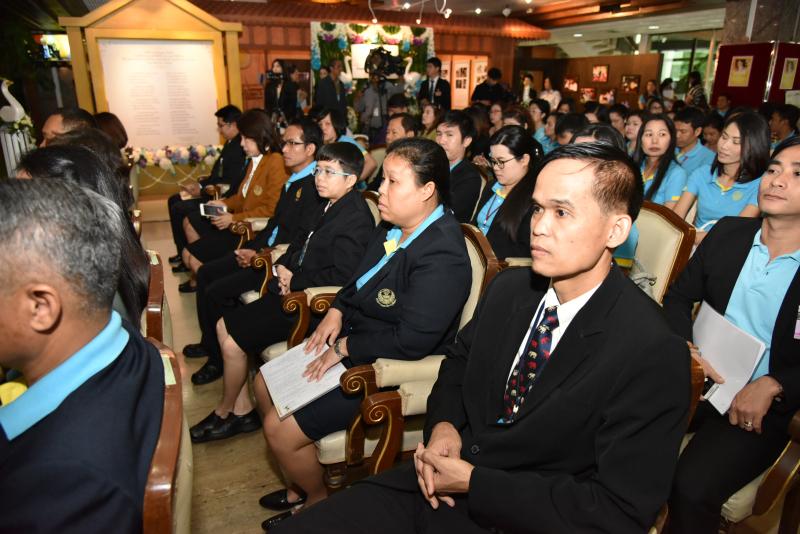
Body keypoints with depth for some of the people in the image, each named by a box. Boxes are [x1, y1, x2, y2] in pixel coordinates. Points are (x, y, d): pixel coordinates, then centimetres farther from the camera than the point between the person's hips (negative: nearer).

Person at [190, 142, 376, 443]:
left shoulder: (356, 218, -19)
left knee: (233, 342, -9)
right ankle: (242, 410, 17)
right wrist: (283, 266, 0)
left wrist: (294, 280, -16)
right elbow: (300, 242, 19)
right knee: (224, 325, 7)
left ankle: (225, 412, 19)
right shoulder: (329, 207, 10)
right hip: (292, 290, 10)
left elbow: (341, 275, -25)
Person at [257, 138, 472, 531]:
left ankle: (317, 501, 23)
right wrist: (337, 311, -2)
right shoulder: (394, 226, 1)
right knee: (265, 384, 15)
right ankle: (298, 488, 33)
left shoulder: (442, 256, -27)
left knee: (281, 430, -11)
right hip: (351, 339, 10)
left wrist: (344, 347, -19)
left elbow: (411, 340, -29)